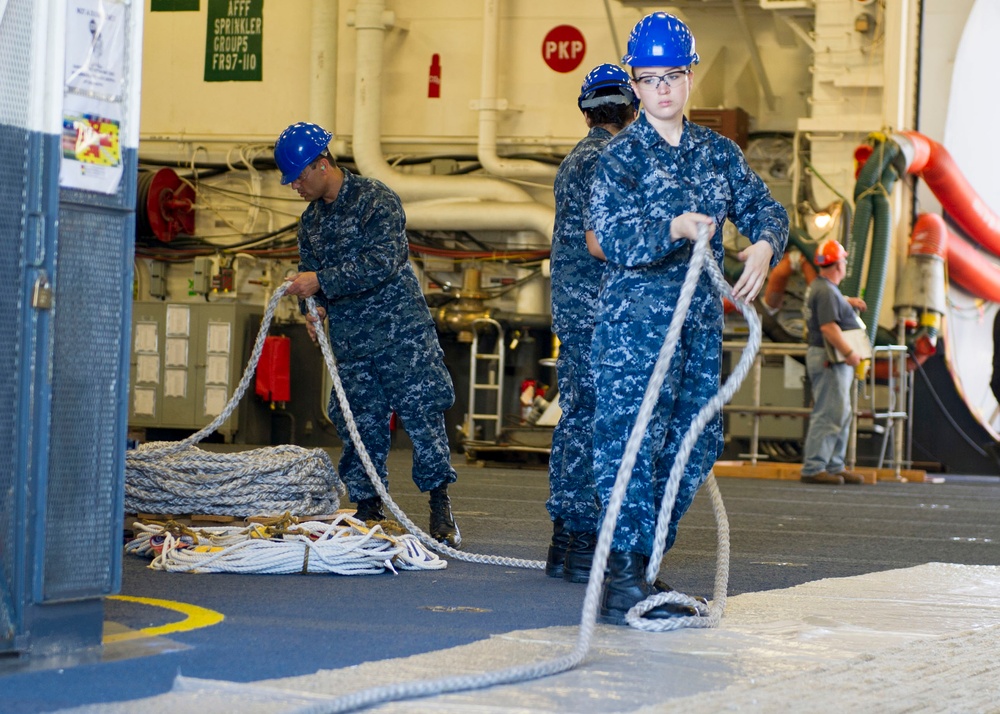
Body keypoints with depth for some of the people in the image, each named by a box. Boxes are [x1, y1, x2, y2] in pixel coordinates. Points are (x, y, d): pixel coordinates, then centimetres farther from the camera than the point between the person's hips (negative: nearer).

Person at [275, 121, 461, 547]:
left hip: (401, 328, -6)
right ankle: (369, 512, 10)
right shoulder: (310, 220, 14)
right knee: (360, 426, 3)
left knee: (422, 416, -8)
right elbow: (311, 273, 20)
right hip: (350, 339, 6)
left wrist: (321, 281, -22)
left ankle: (442, 512, -4)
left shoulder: (376, 200, -9)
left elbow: (382, 262, -20)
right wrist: (315, 306, -3)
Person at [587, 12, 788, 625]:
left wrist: (764, 244, -16)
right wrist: (675, 229, -31)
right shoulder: (622, 155, -5)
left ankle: (639, 566, 19)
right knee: (633, 441, -11)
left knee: (697, 443, 8)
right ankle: (622, 582, -8)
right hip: (636, 318, -7)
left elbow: (763, 206, 7)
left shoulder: (718, 152, 13)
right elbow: (614, 240, -15)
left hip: (702, 319, 7)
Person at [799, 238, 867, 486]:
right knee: (828, 415, -11)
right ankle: (813, 468, -10)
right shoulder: (826, 292, -17)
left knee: (842, 415, 15)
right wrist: (849, 352, -28)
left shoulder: (820, 286, 16)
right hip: (830, 360, -11)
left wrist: (847, 301, 28)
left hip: (833, 360, 11)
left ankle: (834, 466, 19)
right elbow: (829, 327, -27)